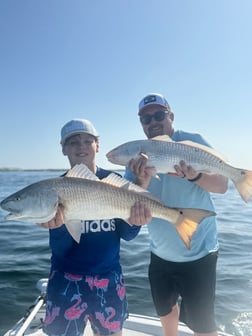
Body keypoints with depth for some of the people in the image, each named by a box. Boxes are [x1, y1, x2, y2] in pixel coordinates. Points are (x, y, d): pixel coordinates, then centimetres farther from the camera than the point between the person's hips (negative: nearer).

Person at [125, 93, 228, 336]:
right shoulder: (138, 156, -4)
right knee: (166, 311, 25)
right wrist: (142, 182, -34)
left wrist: (193, 175, -38)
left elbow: (222, 185, -17)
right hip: (160, 254, 5)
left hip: (197, 253, -4)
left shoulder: (193, 142, -13)